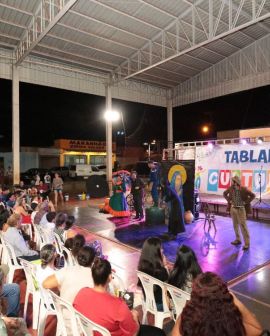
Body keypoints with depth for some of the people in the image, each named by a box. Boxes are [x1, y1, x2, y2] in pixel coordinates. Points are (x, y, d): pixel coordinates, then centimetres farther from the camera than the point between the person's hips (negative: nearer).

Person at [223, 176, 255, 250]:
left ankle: (247, 243, 3)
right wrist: (229, 200, 4)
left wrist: (246, 202, -14)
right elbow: (225, 194, 15)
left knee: (243, 226, -5)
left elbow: (253, 195, -15)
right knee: (235, 225, 14)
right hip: (233, 208, 5)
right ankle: (238, 240, 28)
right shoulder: (230, 188, -2)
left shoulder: (243, 189, -15)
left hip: (241, 209, -5)